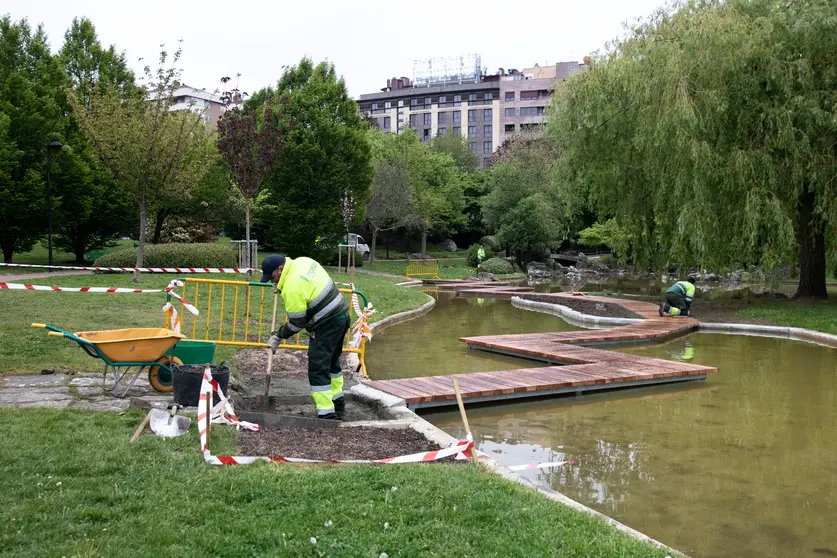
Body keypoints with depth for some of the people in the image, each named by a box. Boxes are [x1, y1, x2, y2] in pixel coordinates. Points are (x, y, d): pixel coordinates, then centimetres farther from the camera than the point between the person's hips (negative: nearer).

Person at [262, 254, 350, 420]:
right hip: (341, 315, 10)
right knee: (331, 362, 23)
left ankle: (326, 414, -7)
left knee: (318, 369, -7)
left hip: (327, 325, -10)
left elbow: (297, 322, -15)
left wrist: (279, 335, 0)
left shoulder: (292, 287, -22)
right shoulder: (302, 261, 4)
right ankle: (338, 405, 35)